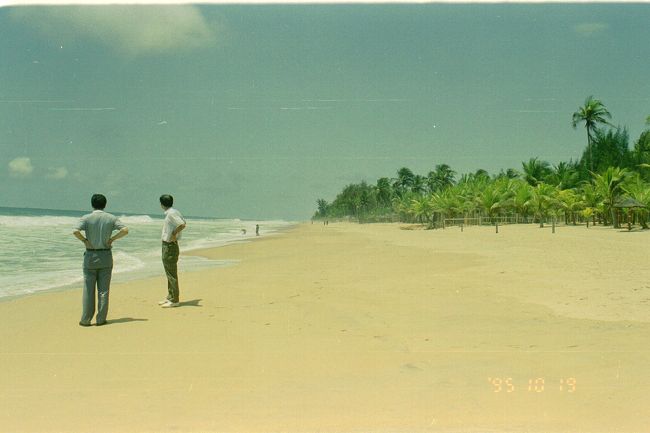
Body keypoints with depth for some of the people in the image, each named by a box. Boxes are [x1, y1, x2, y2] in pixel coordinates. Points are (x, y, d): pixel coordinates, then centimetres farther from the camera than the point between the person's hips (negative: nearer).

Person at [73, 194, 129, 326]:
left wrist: (84, 240, -4)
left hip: (90, 256, -1)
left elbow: (75, 231, -20)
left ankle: (86, 319, 7)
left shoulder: (86, 218, -4)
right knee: (103, 290, 6)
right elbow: (125, 230, -9)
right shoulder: (111, 218, 1)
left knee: (88, 289, 5)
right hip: (106, 256, 1)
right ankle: (101, 319, 7)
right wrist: (112, 239, 0)